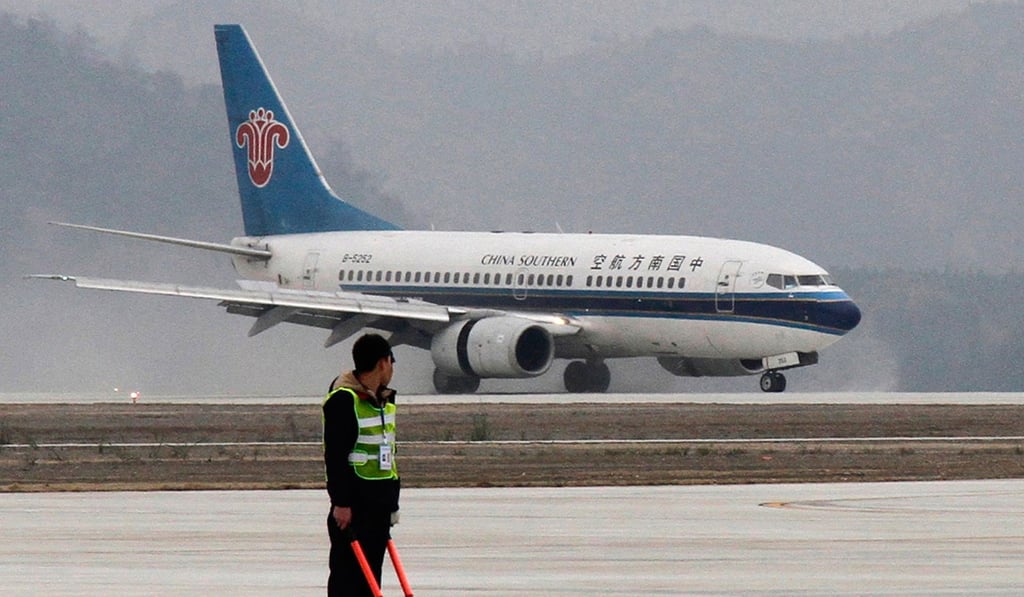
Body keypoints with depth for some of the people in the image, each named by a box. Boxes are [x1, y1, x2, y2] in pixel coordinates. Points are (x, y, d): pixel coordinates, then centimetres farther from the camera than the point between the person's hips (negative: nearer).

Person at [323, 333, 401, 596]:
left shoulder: (384, 400, 15)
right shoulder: (343, 400, -14)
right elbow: (335, 454, -18)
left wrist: (392, 500, 22)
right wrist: (340, 502, -21)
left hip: (379, 501, 9)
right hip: (354, 500, -9)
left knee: (372, 571, 11)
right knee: (347, 572, -7)